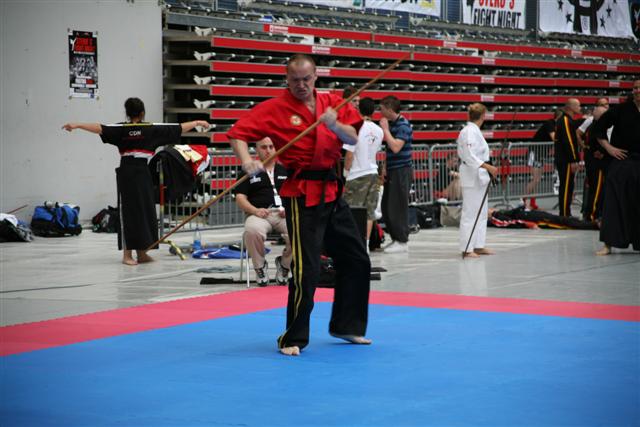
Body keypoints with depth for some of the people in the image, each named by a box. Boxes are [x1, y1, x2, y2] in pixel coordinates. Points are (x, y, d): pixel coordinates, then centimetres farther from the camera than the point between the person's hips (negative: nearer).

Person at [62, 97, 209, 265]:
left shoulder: (121, 129, -1)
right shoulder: (152, 129, 0)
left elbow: (99, 128, -12)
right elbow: (178, 128, 7)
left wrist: (76, 125, -14)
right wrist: (197, 123, 18)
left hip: (126, 172, 1)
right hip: (143, 172, -1)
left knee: (128, 211, 3)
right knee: (145, 210, 7)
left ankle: (128, 254, 2)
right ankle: (141, 253, 10)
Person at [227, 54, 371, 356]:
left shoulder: (331, 103, 7)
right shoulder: (275, 108, -7)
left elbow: (352, 138, -2)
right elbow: (238, 133, -12)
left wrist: (335, 125, -22)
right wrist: (247, 161, -30)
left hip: (331, 191, 7)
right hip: (301, 194, -7)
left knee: (356, 261, 16)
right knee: (306, 269, -13)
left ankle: (346, 326, 32)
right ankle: (293, 339, -1)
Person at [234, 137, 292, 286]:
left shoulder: (285, 171, 23)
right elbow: (240, 198, 9)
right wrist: (255, 210, -11)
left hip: (283, 215, 1)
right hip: (259, 215, -1)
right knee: (252, 230, -39)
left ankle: (284, 264, -3)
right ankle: (260, 266, -11)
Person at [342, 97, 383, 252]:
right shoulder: (378, 130, 5)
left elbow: (349, 153, -12)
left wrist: (346, 171, 0)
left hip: (357, 175, -5)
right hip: (372, 173, 5)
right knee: (369, 212, 6)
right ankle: (366, 244, 6)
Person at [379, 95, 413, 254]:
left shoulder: (403, 125, -14)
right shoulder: (391, 123, 13)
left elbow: (395, 147, -26)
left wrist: (385, 129, -18)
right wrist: (385, 169, 16)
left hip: (402, 171, -9)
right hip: (392, 170, 9)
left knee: (397, 207, -6)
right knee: (386, 207, 10)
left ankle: (402, 241, 1)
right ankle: (395, 238, 18)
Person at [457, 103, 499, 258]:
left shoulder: (473, 130, 12)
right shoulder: (470, 132, -17)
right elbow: (470, 156, -26)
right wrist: (488, 167, -31)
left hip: (479, 176, 11)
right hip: (472, 176, -11)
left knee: (481, 211, 15)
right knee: (470, 212, -7)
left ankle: (478, 246, 21)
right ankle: (467, 249, -4)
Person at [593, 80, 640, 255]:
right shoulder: (621, 110, -4)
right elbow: (598, 128, 1)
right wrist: (609, 147, -5)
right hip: (622, 162, -2)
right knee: (614, 203, -5)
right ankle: (608, 244, -1)